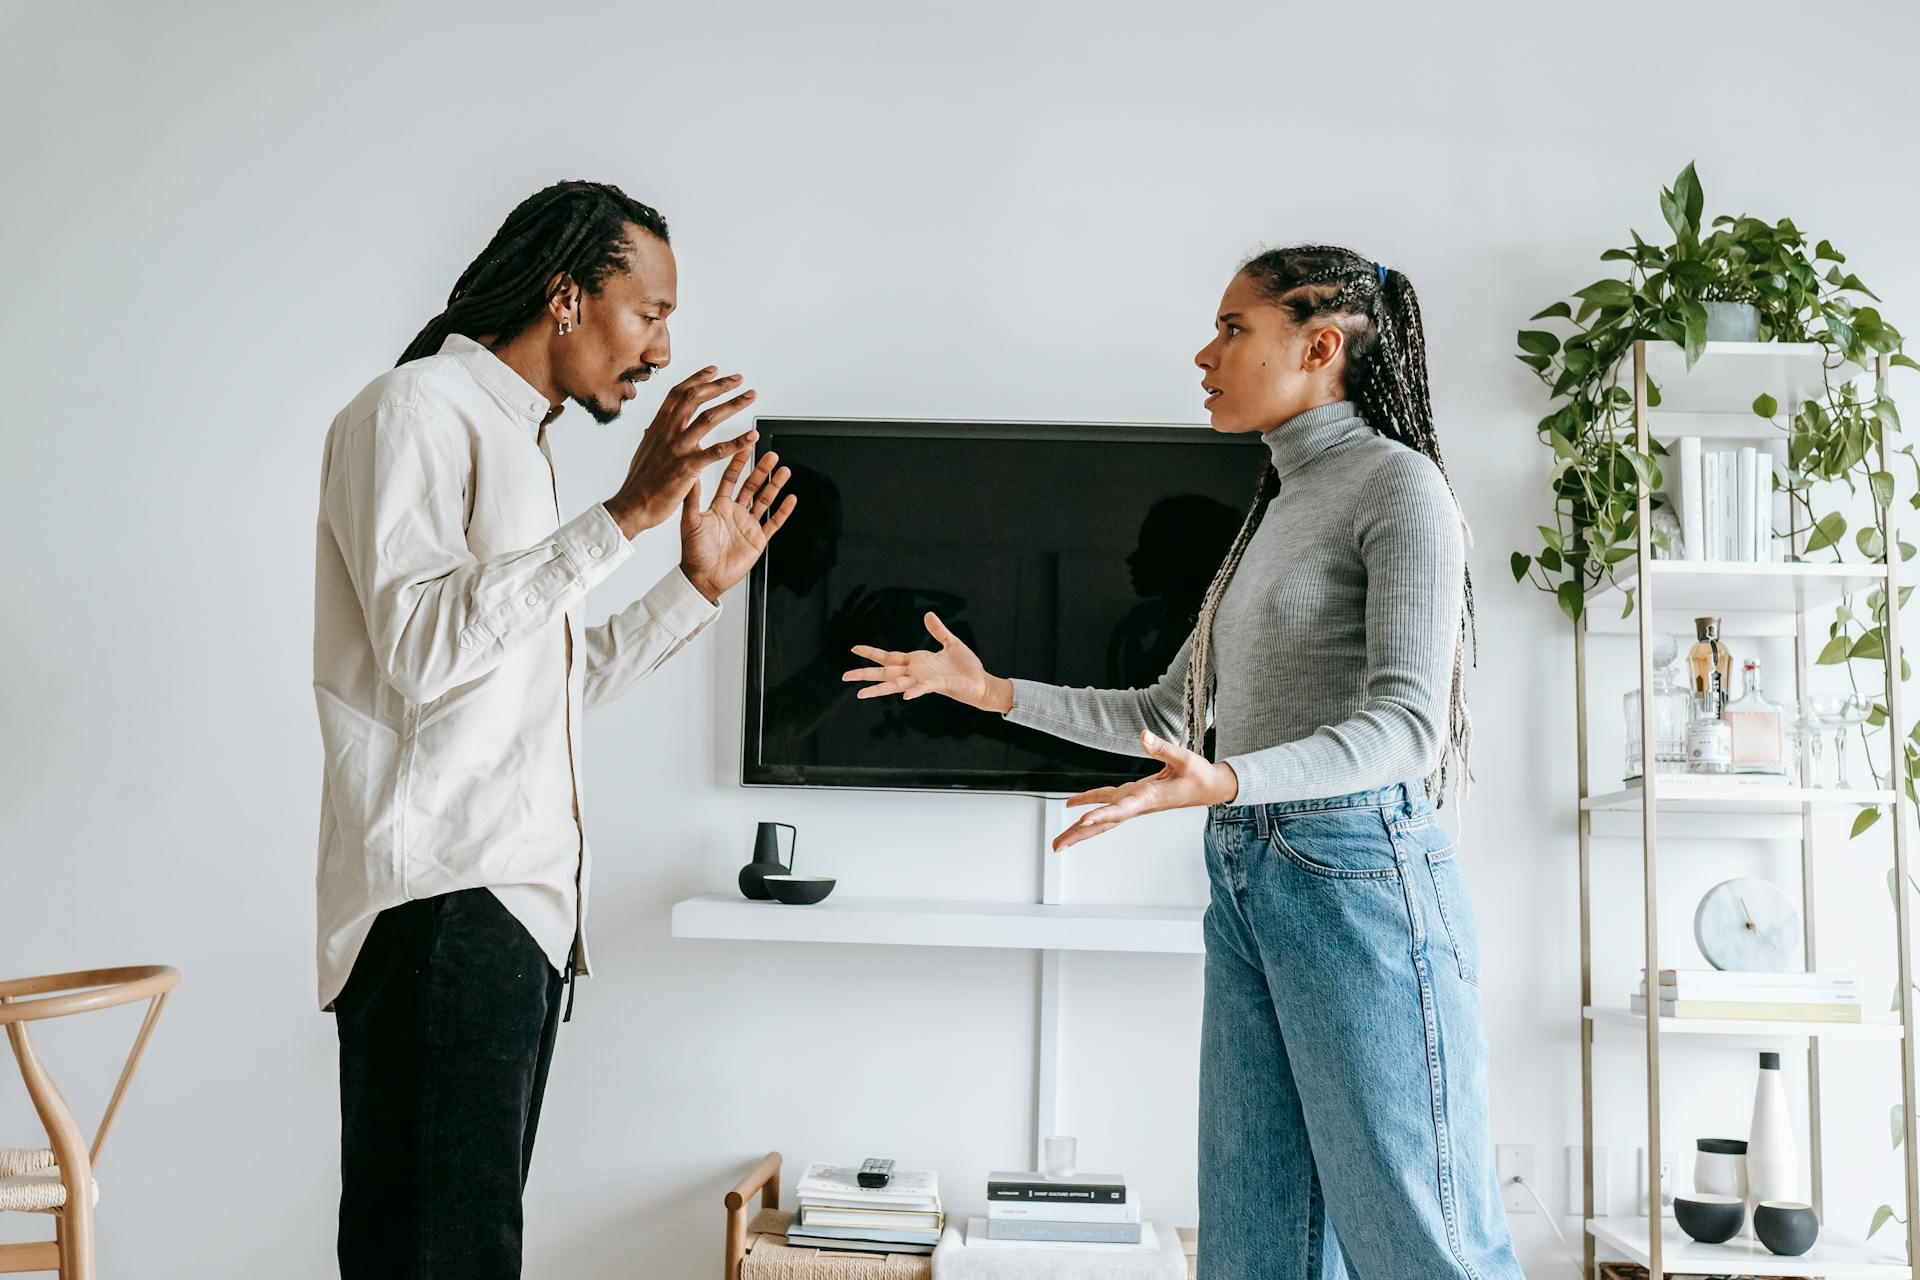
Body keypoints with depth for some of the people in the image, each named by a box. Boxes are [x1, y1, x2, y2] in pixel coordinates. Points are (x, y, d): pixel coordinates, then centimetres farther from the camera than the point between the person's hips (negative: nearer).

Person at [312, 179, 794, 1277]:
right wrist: (625, 516, -23)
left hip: (522, 899, 9)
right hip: (440, 900, -9)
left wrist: (699, 584, 16)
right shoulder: (418, 409, -6)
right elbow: (426, 648, -21)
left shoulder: (521, 438, 23)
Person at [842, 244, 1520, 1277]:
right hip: (1245, 883, 8)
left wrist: (1222, 782, -31)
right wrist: (994, 690, 18)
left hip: (1355, 875, -8)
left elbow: (1406, 722, -16)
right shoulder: (1273, 511, 21)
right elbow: (1172, 712, 24)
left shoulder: (1399, 482, -5)